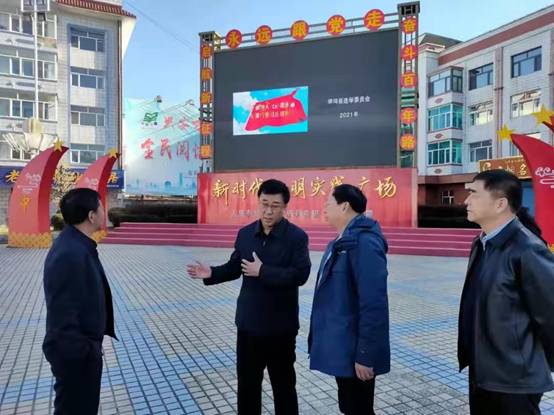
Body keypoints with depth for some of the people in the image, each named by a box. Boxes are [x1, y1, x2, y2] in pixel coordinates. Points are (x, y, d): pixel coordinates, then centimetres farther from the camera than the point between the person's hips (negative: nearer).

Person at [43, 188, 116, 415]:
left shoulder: (78, 245, 3)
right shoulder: (69, 254, -29)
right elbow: (62, 313, -28)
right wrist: (82, 351, -19)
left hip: (83, 347, 9)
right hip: (74, 354, -9)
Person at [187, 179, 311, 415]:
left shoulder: (297, 237, -12)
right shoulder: (245, 234, 3)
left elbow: (300, 275, -21)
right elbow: (234, 268, 10)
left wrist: (262, 271, -22)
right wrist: (212, 273, -7)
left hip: (280, 325, -4)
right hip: (248, 322, 4)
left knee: (283, 382, 15)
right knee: (247, 381, 19)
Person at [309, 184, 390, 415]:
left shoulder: (364, 241, -21)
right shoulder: (342, 241, 10)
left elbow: (373, 303, -24)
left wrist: (365, 355, -22)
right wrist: (319, 338, 14)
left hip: (354, 351, -9)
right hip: (341, 345, 9)